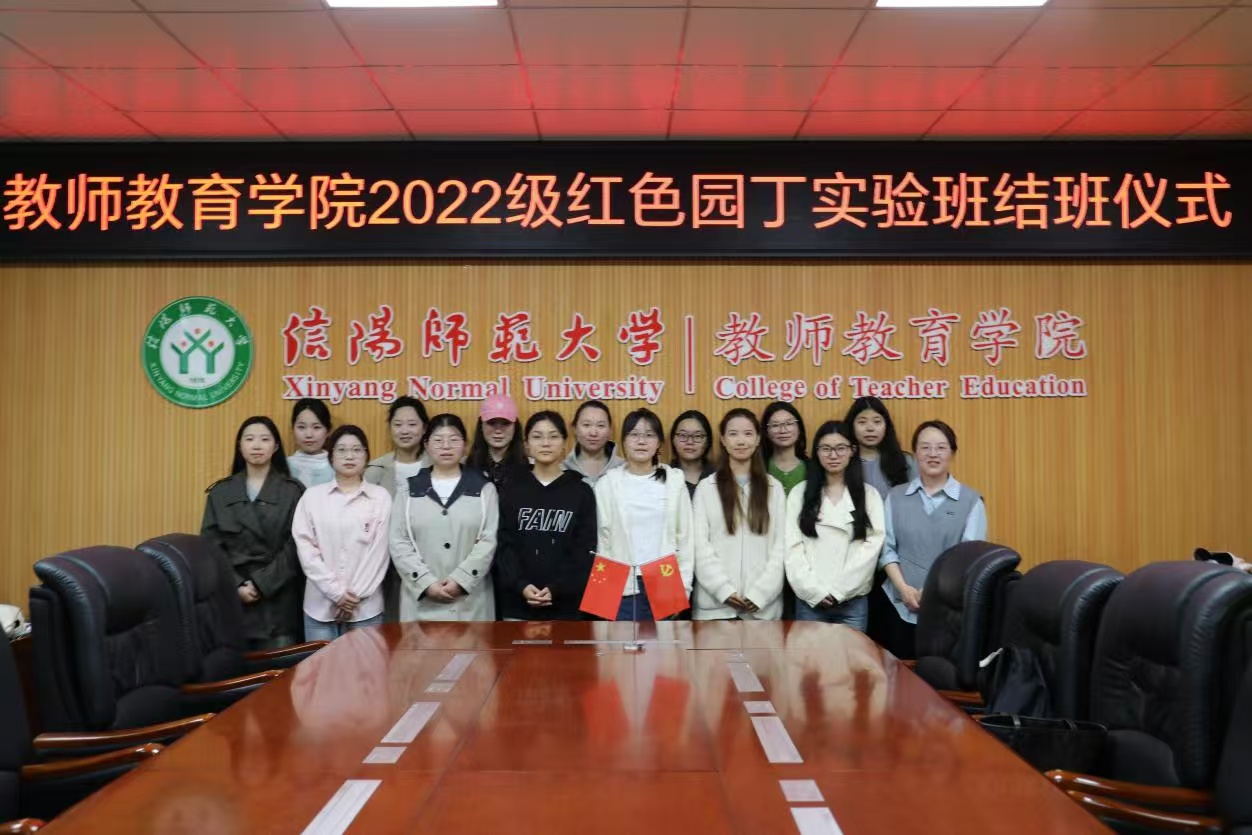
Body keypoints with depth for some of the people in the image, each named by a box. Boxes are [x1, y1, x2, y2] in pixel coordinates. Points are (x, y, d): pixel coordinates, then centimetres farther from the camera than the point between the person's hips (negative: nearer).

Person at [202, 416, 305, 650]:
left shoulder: (293, 491, 2)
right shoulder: (220, 492, 9)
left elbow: (295, 547, -4)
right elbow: (211, 545, 3)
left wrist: (261, 584, -13)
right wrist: (236, 585, -10)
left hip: (277, 600, -2)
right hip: (231, 597, 2)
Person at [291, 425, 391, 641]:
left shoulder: (380, 497, 3)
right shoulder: (312, 496, 6)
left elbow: (379, 551, -1)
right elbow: (305, 548, -1)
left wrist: (357, 596, -7)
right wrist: (336, 592, -8)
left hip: (366, 606, -1)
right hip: (320, 605, 1)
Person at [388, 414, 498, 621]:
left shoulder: (484, 489, 8)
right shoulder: (408, 491, 10)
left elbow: (489, 540, -2)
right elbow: (398, 543, 2)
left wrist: (460, 580, -12)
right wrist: (427, 583, -10)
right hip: (421, 601, 1)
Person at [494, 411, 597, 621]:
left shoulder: (581, 492, 4)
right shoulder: (511, 489, 6)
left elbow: (585, 550, -2)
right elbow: (504, 545, 0)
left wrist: (556, 590, -14)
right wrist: (521, 586, -15)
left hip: (565, 605, 0)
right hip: (517, 604, 1)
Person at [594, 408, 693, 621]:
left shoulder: (674, 481, 3)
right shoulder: (608, 484, 1)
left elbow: (685, 536, 5)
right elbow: (602, 539, 2)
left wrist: (683, 587, 0)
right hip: (621, 586, -1)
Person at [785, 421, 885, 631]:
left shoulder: (869, 495, 5)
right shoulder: (799, 494, 6)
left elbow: (872, 547, -4)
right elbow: (792, 547, -1)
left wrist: (838, 591, -10)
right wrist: (814, 591, -10)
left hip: (853, 601, 0)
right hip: (809, 600, 0)